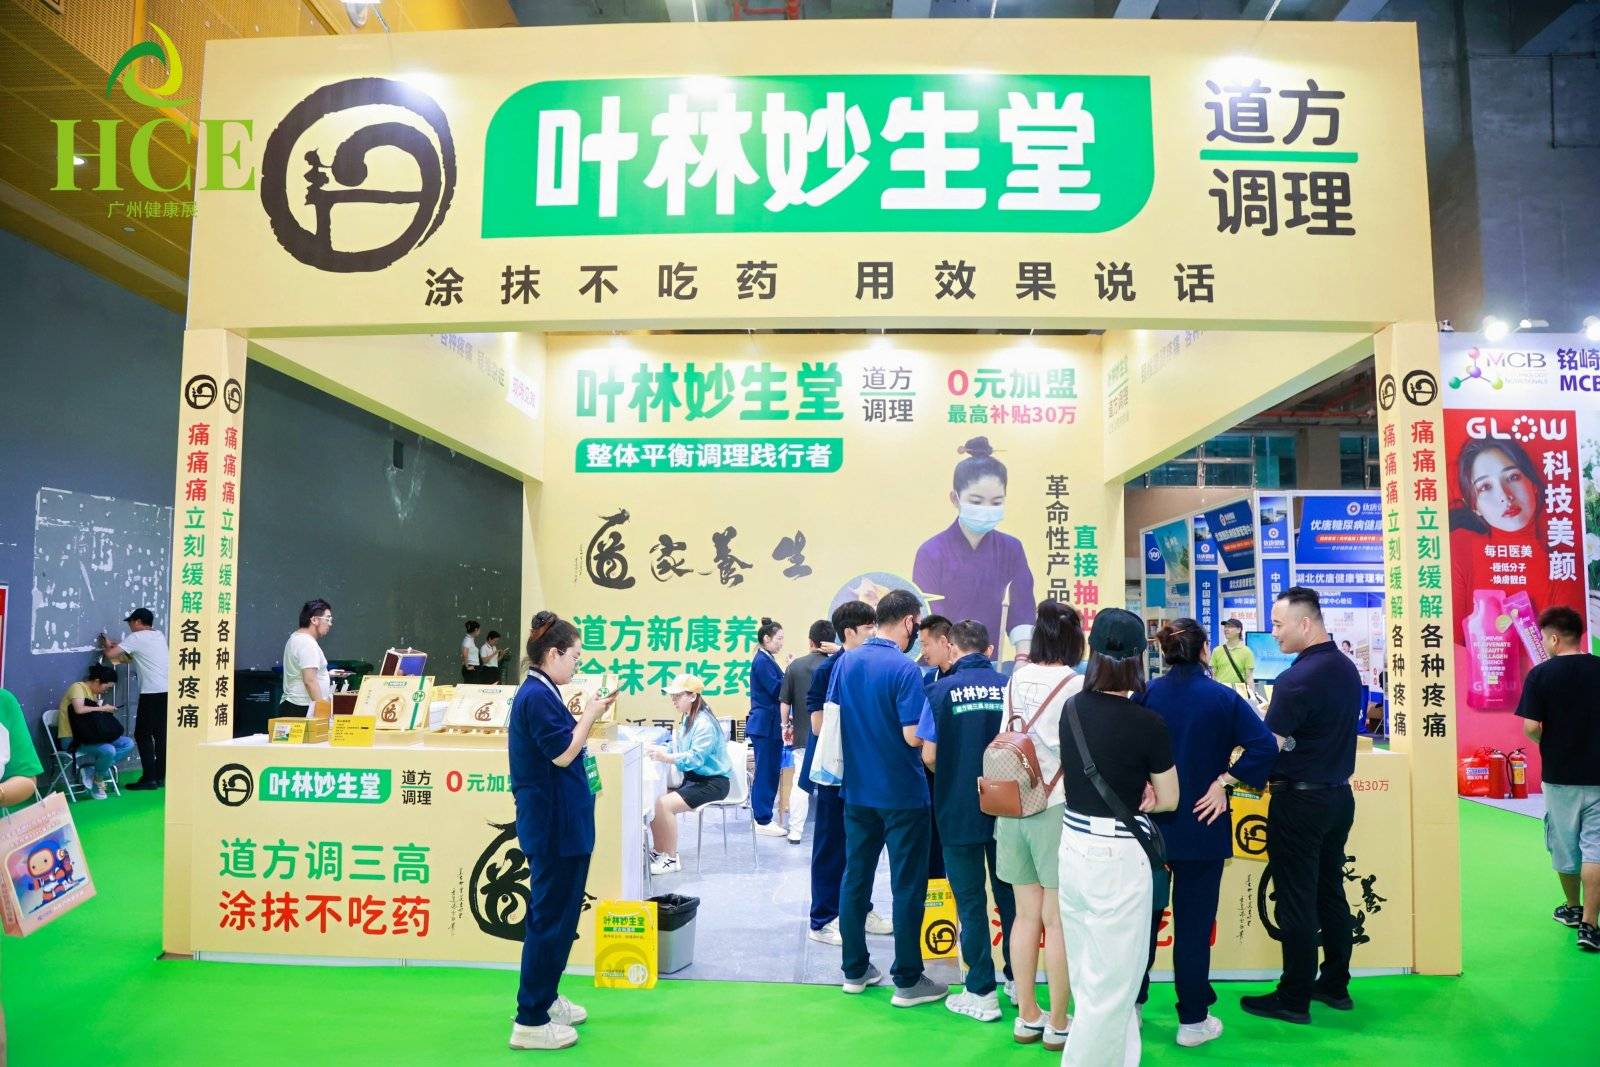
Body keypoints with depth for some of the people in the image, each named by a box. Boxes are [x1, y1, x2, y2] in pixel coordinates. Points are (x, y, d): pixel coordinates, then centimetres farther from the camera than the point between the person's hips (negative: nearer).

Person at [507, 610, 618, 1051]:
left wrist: (587, 715, 8)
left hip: (559, 822, 11)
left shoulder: (541, 693, 11)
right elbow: (562, 754, -21)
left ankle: (544, 998, 33)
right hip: (552, 823, -11)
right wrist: (591, 713, -11)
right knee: (551, 916, -2)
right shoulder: (536, 696, -20)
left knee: (559, 914, 20)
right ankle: (530, 1021, 8)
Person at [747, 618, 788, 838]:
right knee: (765, 773, -3)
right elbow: (777, 689, -18)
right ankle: (763, 821, 3)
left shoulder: (767, 660, 14)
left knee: (771, 772, 12)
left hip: (769, 725, 9)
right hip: (765, 725, -9)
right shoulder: (762, 661, -14)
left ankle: (764, 817, 19)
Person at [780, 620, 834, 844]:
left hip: (802, 734, 1)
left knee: (800, 782, 7)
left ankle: (795, 832, 9)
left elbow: (784, 702, 2)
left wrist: (786, 725, 14)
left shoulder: (795, 666, -2)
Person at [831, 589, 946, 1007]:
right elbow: (914, 736, -22)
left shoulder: (846, 662, 2)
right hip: (901, 794, -6)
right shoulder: (904, 669, -18)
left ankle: (855, 970, 25)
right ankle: (907, 980, 12)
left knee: (855, 879, 14)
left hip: (857, 790, 6)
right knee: (907, 886, 4)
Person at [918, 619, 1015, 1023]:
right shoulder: (1010, 688, -5)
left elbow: (929, 755, -10)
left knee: (970, 902, 8)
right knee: (1009, 895, 17)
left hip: (958, 811, -2)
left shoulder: (942, 690, -11)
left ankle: (982, 993, 13)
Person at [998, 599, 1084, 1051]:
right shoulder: (1078, 686, -13)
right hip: (1059, 810, -5)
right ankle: (1058, 1023, 16)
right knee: (1058, 920, 5)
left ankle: (1027, 1016, 25)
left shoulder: (1016, 679, 3)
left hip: (1014, 807, 5)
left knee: (1027, 915, 15)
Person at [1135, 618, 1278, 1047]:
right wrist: (1223, 782, -11)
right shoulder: (1222, 697, -8)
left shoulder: (1145, 694, -5)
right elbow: (1265, 746, -16)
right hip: (1201, 824, -2)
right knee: (1194, 922, 8)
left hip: (1150, 820, 2)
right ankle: (1193, 1020, 17)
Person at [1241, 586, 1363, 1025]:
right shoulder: (1347, 669, 5)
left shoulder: (1296, 679, -22)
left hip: (1300, 800, -8)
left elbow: (1268, 748, -24)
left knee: (1296, 902, 1)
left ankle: (1294, 998, 11)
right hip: (1339, 794, 8)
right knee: (1331, 893, 17)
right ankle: (1335, 985, 28)